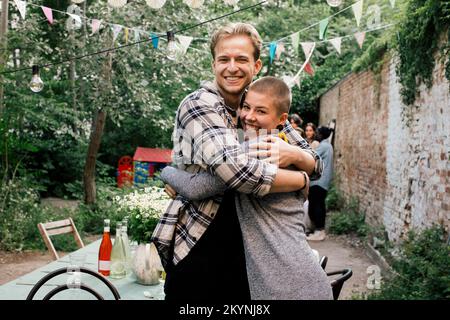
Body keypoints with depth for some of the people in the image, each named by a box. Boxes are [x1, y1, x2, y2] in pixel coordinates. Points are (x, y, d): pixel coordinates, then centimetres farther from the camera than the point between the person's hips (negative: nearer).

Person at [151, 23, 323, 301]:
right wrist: (300, 180, -16)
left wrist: (294, 154, -17)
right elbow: (235, 168, -30)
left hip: (246, 254, 6)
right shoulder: (199, 105, -14)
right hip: (197, 253, -5)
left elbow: (316, 165, 7)